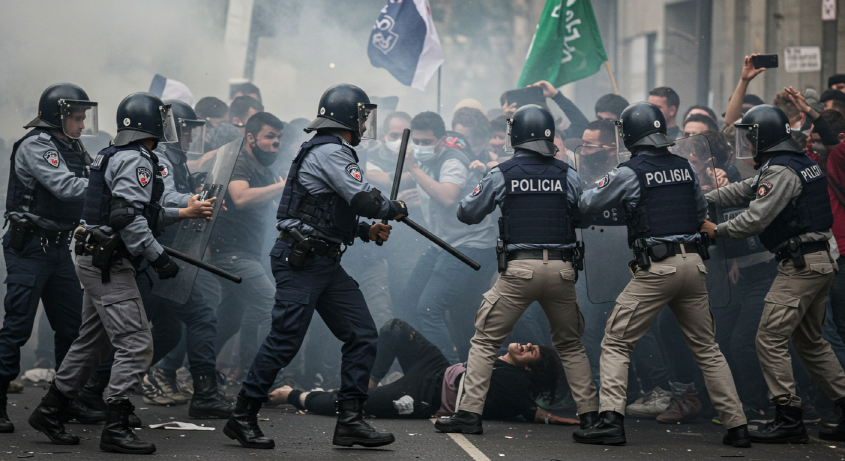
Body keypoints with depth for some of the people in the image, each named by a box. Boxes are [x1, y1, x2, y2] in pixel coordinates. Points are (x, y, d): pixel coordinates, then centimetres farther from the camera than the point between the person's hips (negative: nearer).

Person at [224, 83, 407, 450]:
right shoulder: (330, 152, -13)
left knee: (362, 334, 4)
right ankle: (242, 419, 3)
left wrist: (367, 231, 11)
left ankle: (350, 420, 5)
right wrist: (396, 209, -4)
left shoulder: (331, 152, 20)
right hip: (300, 262, -11)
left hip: (324, 263, 11)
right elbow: (364, 200, -22)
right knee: (285, 341, -7)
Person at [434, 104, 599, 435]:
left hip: (519, 270, -2)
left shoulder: (502, 175, 0)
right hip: (561, 270, 2)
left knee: (486, 342, 7)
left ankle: (470, 413, -1)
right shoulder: (567, 175, 4)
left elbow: (467, 214, 8)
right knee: (570, 346, 18)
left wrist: (487, 190, 27)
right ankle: (590, 414, 13)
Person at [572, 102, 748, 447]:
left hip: (656, 269, -5)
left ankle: (611, 420, -9)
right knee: (707, 348, 13)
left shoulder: (629, 173, -6)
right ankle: (737, 426, 11)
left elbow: (587, 206, 5)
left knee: (616, 343, 3)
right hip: (693, 263, 5)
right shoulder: (686, 167, 10)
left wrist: (600, 188, 24)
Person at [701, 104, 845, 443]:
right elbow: (745, 190, 22)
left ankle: (788, 418, -8)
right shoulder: (802, 163, 17)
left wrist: (716, 230, -5)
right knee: (810, 341, 17)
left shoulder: (781, 171, -15)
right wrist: (702, 200, 20)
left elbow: (755, 219, -20)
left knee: (770, 339, -7)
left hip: (800, 265, -10)